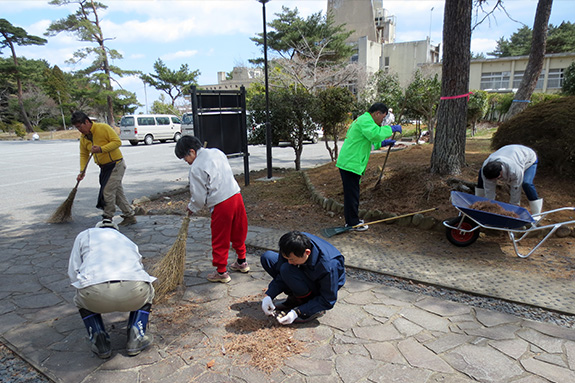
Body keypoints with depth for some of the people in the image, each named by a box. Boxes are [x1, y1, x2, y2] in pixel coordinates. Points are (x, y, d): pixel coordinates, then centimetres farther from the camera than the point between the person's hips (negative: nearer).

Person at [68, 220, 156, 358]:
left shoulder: (85, 235, 31)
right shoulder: (128, 241, 39)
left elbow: (73, 274, 25)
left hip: (95, 292, -1)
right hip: (132, 292, 1)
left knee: (81, 299, 36)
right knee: (147, 291, 37)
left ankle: (100, 344, 23)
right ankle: (136, 339, 24)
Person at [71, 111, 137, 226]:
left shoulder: (103, 128, -13)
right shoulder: (83, 138, 8)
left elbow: (117, 142, -18)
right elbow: (83, 155, 11)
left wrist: (101, 149, -27)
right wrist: (82, 171, 0)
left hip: (116, 165, -8)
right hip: (104, 167, 8)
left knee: (108, 192, -9)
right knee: (118, 193, 10)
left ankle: (107, 218, 5)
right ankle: (130, 216, 18)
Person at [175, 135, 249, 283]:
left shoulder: (196, 167, -12)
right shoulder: (217, 152, 11)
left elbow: (199, 196, -9)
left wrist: (191, 208, 11)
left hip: (221, 204, -8)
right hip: (236, 195, 8)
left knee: (220, 240, 8)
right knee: (238, 232, 22)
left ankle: (221, 272, 20)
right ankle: (242, 262, 37)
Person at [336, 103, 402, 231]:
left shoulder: (362, 119, 24)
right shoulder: (365, 120, -11)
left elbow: (367, 141, 32)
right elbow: (375, 134, -29)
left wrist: (383, 143, 25)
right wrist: (391, 129, -16)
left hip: (348, 163, 11)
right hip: (350, 164, -11)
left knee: (352, 193, 17)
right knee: (352, 194, -3)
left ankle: (352, 220, 28)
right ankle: (352, 223, 5)